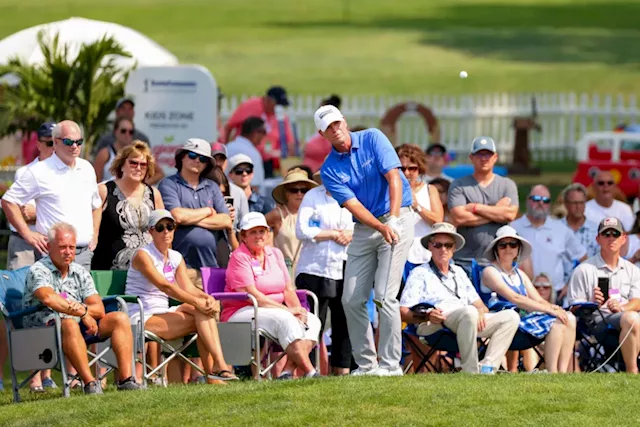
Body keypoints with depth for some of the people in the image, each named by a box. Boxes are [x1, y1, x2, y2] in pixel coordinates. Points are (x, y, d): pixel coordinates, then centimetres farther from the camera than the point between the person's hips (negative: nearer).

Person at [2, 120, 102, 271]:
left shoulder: (87, 169, 15)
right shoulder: (39, 172, -3)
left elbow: (96, 204, 30)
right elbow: (8, 201, -1)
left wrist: (94, 235, 18)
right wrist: (27, 234, -5)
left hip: (84, 252, 5)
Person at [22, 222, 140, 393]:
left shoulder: (80, 273, 12)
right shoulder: (38, 271, -7)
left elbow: (99, 310, 3)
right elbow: (48, 298, -29)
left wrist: (83, 309, -21)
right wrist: (82, 312, -24)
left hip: (81, 327, 7)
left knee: (120, 318, -8)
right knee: (69, 324, -39)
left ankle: (125, 379, -21)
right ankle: (90, 383, -43)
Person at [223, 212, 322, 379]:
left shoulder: (275, 253, 15)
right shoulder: (239, 257, -7)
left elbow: (288, 289, 11)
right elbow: (251, 295, -16)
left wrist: (297, 309, -10)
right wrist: (286, 309, -19)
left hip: (276, 311, 8)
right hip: (241, 313, -8)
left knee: (312, 321, -15)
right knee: (285, 320, -33)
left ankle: (288, 371, -28)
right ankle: (309, 372, -36)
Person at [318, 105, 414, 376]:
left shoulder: (372, 139, -4)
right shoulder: (329, 170, 2)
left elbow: (394, 178, -12)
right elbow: (353, 205, -9)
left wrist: (393, 219, -25)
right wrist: (381, 227, -26)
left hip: (396, 220, -5)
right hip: (364, 229, 5)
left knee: (384, 295, -14)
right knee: (352, 300, 0)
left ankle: (390, 364, -10)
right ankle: (366, 364, 10)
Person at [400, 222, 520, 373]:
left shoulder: (459, 272, 33)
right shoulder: (420, 273, 14)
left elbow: (478, 304, 28)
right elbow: (403, 312, 1)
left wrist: (481, 311, 2)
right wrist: (427, 317, -19)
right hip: (433, 326, -7)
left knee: (511, 317, -12)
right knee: (469, 312, -38)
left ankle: (487, 367, -25)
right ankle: (470, 372, -36)